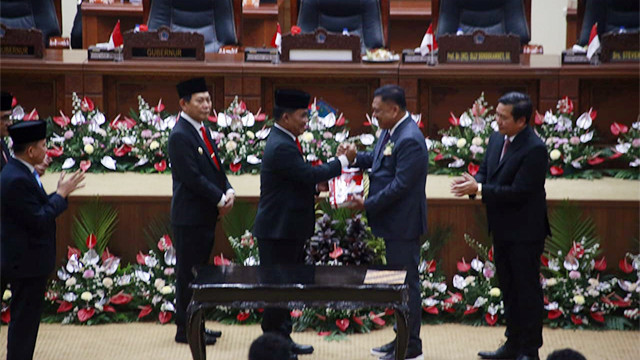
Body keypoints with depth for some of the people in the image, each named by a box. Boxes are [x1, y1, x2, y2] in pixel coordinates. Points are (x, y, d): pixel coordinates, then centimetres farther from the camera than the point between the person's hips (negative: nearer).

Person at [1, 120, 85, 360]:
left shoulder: (20, 173, 9)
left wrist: (60, 193, 3)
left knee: (26, 320, 18)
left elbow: (40, 210, 13)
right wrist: (61, 194, -15)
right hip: (26, 262, -10)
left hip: (30, 260, 10)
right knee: (24, 320, -2)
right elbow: (39, 221, -24)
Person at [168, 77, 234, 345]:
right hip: (190, 217, -9)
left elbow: (215, 166, 16)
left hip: (205, 215, 9)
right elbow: (192, 177, -20)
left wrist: (228, 191, -2)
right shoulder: (180, 135, -16)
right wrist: (220, 200, -15)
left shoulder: (202, 130, 13)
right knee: (188, 274, -1)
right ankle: (185, 330, 6)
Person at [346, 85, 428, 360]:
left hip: (403, 224, -10)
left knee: (406, 283, -2)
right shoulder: (390, 132, 9)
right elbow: (377, 159, 21)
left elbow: (400, 185, -24)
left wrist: (368, 204, -19)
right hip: (393, 223, 10)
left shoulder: (409, 140, -22)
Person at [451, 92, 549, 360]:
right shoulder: (496, 139, 5)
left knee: (527, 289, 2)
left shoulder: (534, 149, -21)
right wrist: (472, 181, -10)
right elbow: (486, 171, 13)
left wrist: (479, 189, -24)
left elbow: (519, 191, -24)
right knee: (508, 287, 17)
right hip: (502, 229, 9)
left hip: (525, 232, -9)